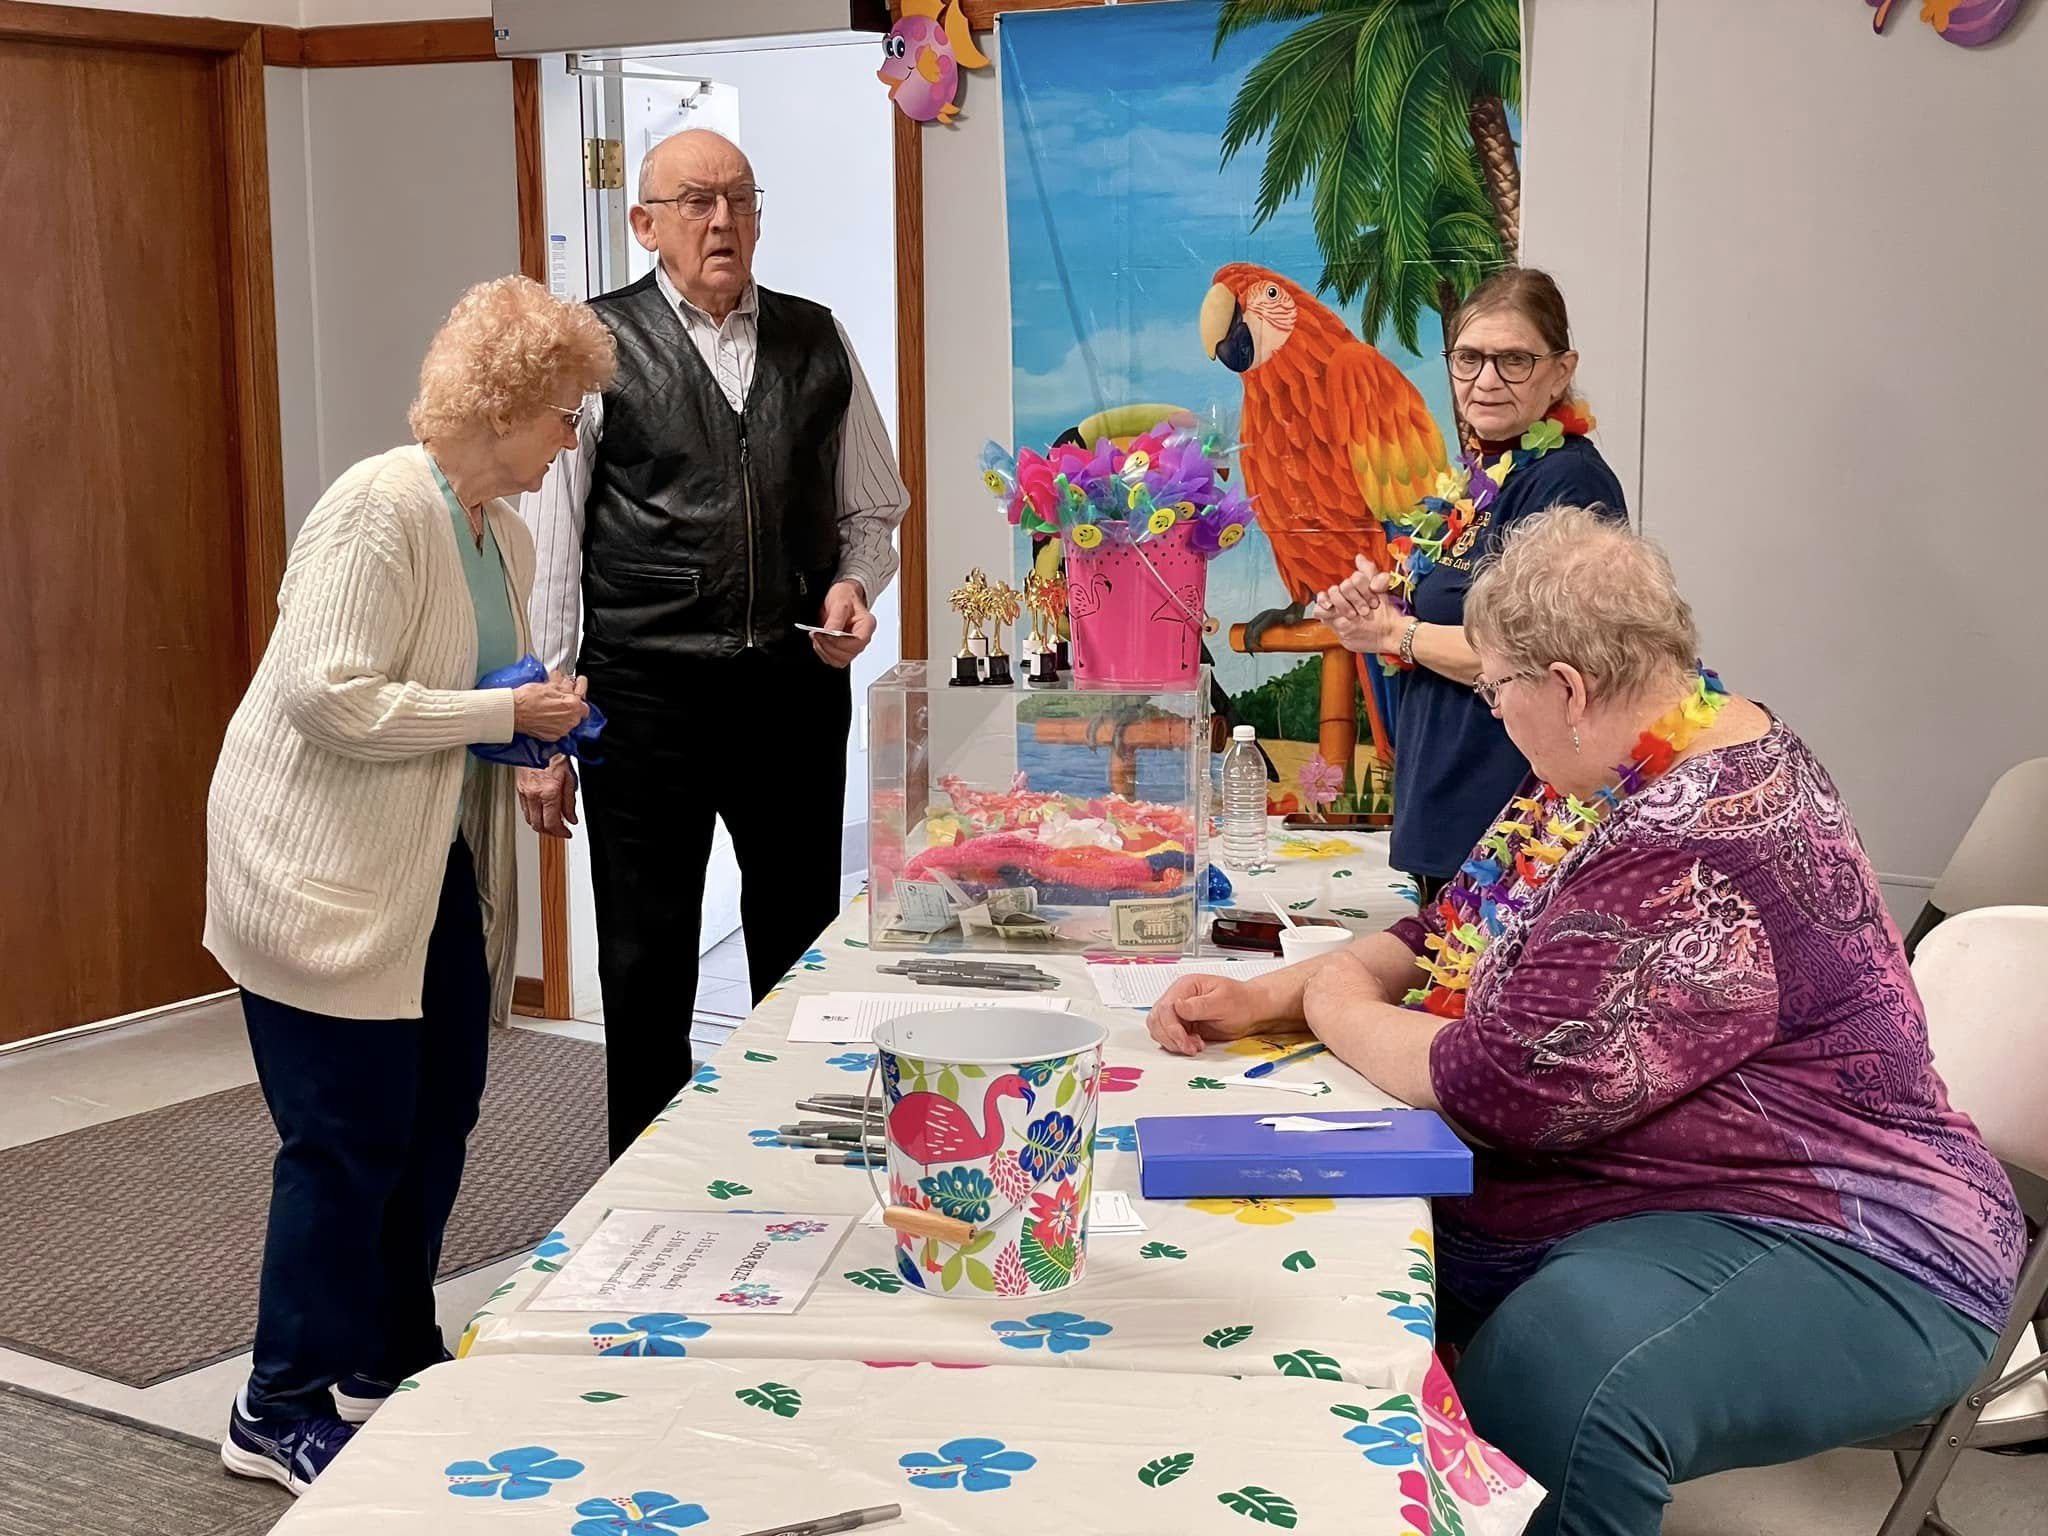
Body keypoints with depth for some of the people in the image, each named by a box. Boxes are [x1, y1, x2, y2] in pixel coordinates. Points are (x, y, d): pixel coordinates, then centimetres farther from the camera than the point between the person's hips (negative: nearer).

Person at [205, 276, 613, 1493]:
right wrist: (505, 714, -21)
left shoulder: (507, 534, 8)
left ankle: (391, 1362, 31)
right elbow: (331, 697, -25)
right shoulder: (379, 510, -19)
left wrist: (538, 731, 1)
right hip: (321, 878, -9)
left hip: (435, 873, 9)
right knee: (351, 1141, -3)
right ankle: (282, 1411, 13)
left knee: (438, 1118, 13)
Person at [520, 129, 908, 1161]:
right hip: (647, 697, -3)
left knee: (803, 955, 14)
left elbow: (872, 508, 17)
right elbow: (546, 545, -3)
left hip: (796, 684, 4)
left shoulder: (817, 340, 8)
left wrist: (855, 582, -6)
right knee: (647, 970, 6)